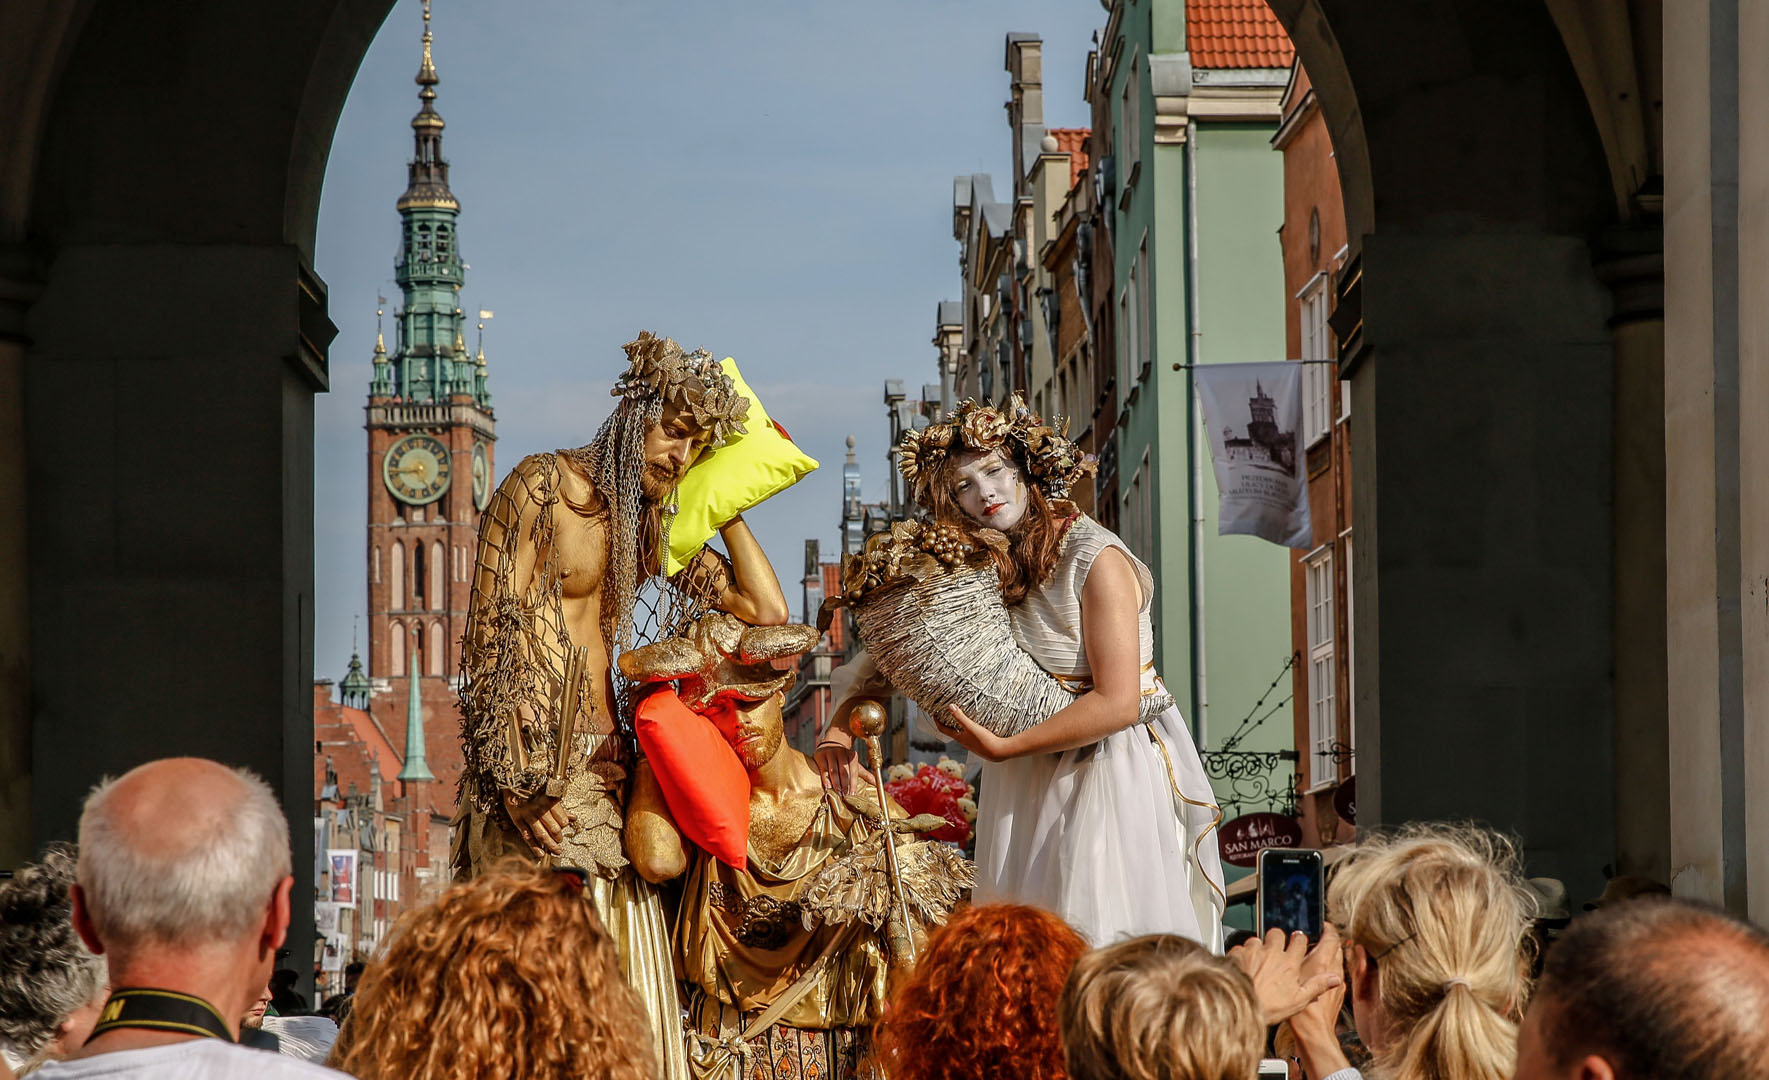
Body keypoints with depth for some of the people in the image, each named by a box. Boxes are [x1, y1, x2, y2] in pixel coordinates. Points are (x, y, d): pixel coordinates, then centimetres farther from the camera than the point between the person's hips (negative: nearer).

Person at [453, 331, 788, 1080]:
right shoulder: (542, 488, -2)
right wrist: (518, 785, -16)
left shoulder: (659, 525, 17)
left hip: (607, 772, 7)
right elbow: (492, 632, -9)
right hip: (533, 779, -7)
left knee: (621, 984, 2)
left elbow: (766, 611, 12)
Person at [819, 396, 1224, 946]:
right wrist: (842, 719, -5)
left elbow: (1117, 703, -21)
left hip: (1112, 772, -6)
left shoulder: (1096, 560, -17)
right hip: (1026, 783, 6)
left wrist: (1004, 748, -19)